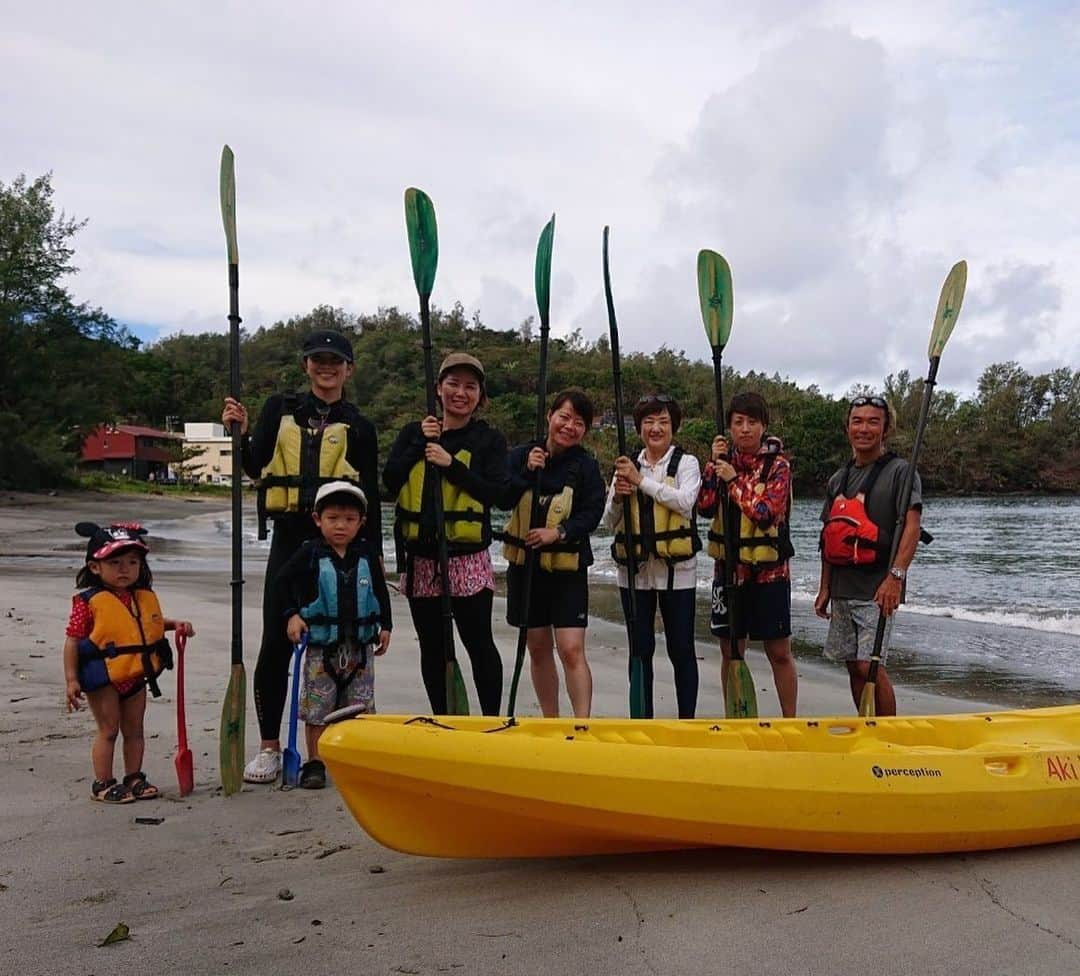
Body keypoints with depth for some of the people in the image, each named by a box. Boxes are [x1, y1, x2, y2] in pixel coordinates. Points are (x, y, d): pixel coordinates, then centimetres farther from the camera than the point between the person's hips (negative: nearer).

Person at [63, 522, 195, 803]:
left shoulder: (145, 597, 4)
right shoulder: (89, 601, -14)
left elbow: (155, 623, 22)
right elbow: (72, 641, -12)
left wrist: (176, 624, 3)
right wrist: (72, 679, -15)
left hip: (136, 676, 6)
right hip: (103, 677, -6)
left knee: (134, 730, 15)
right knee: (108, 730, 2)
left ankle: (134, 778, 28)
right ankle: (103, 784, 15)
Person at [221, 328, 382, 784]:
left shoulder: (358, 428, 8)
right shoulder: (281, 410, 11)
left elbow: (370, 498, 7)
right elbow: (255, 467, 4)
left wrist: (374, 555, 1)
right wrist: (240, 434, -14)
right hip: (289, 540, 1)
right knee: (275, 644, 1)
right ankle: (269, 747, 12)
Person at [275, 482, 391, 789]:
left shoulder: (366, 555, 4)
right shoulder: (309, 553, -5)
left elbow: (381, 591, 12)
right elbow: (282, 582, -1)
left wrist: (385, 626, 9)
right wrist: (291, 615, -9)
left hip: (360, 646, 3)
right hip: (321, 647, -2)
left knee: (359, 707, 9)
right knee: (317, 707, 3)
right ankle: (315, 762, 14)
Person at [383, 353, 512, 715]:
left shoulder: (489, 439, 2)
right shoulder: (413, 432, 11)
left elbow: (501, 495, -10)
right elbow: (389, 481, -1)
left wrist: (452, 464, -16)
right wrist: (420, 444, -11)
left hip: (468, 560, -3)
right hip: (420, 559, 3)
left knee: (479, 643, -1)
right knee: (432, 647, 11)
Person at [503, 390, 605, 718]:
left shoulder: (586, 466, -3)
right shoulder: (521, 455, 1)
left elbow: (592, 513, -9)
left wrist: (559, 532, -23)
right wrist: (527, 473, -21)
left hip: (568, 567, -3)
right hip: (525, 564, 3)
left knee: (571, 650, -11)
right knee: (538, 648, 13)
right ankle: (550, 722, 27)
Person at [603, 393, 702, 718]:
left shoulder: (686, 463, 1)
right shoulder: (627, 466, 10)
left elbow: (685, 502, -18)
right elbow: (610, 523, 10)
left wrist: (641, 480, -19)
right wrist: (618, 497, -9)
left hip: (676, 569, -3)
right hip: (635, 569, 3)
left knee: (681, 649, 3)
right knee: (641, 649, 9)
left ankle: (687, 721, 14)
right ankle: (642, 720, 18)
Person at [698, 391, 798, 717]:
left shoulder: (777, 465, -5)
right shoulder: (725, 460, 6)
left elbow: (766, 513, -18)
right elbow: (705, 507, -6)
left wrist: (734, 480, -18)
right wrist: (713, 464, -12)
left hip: (769, 570, -4)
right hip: (728, 567, 4)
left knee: (779, 652, 2)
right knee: (731, 651, 10)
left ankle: (790, 722, 13)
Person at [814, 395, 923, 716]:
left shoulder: (899, 471, -4)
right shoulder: (838, 479, 15)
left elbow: (912, 527, -15)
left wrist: (895, 576, -26)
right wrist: (825, 588, 15)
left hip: (876, 590, -7)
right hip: (842, 589, 7)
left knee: (870, 667, -12)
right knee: (854, 668, 11)